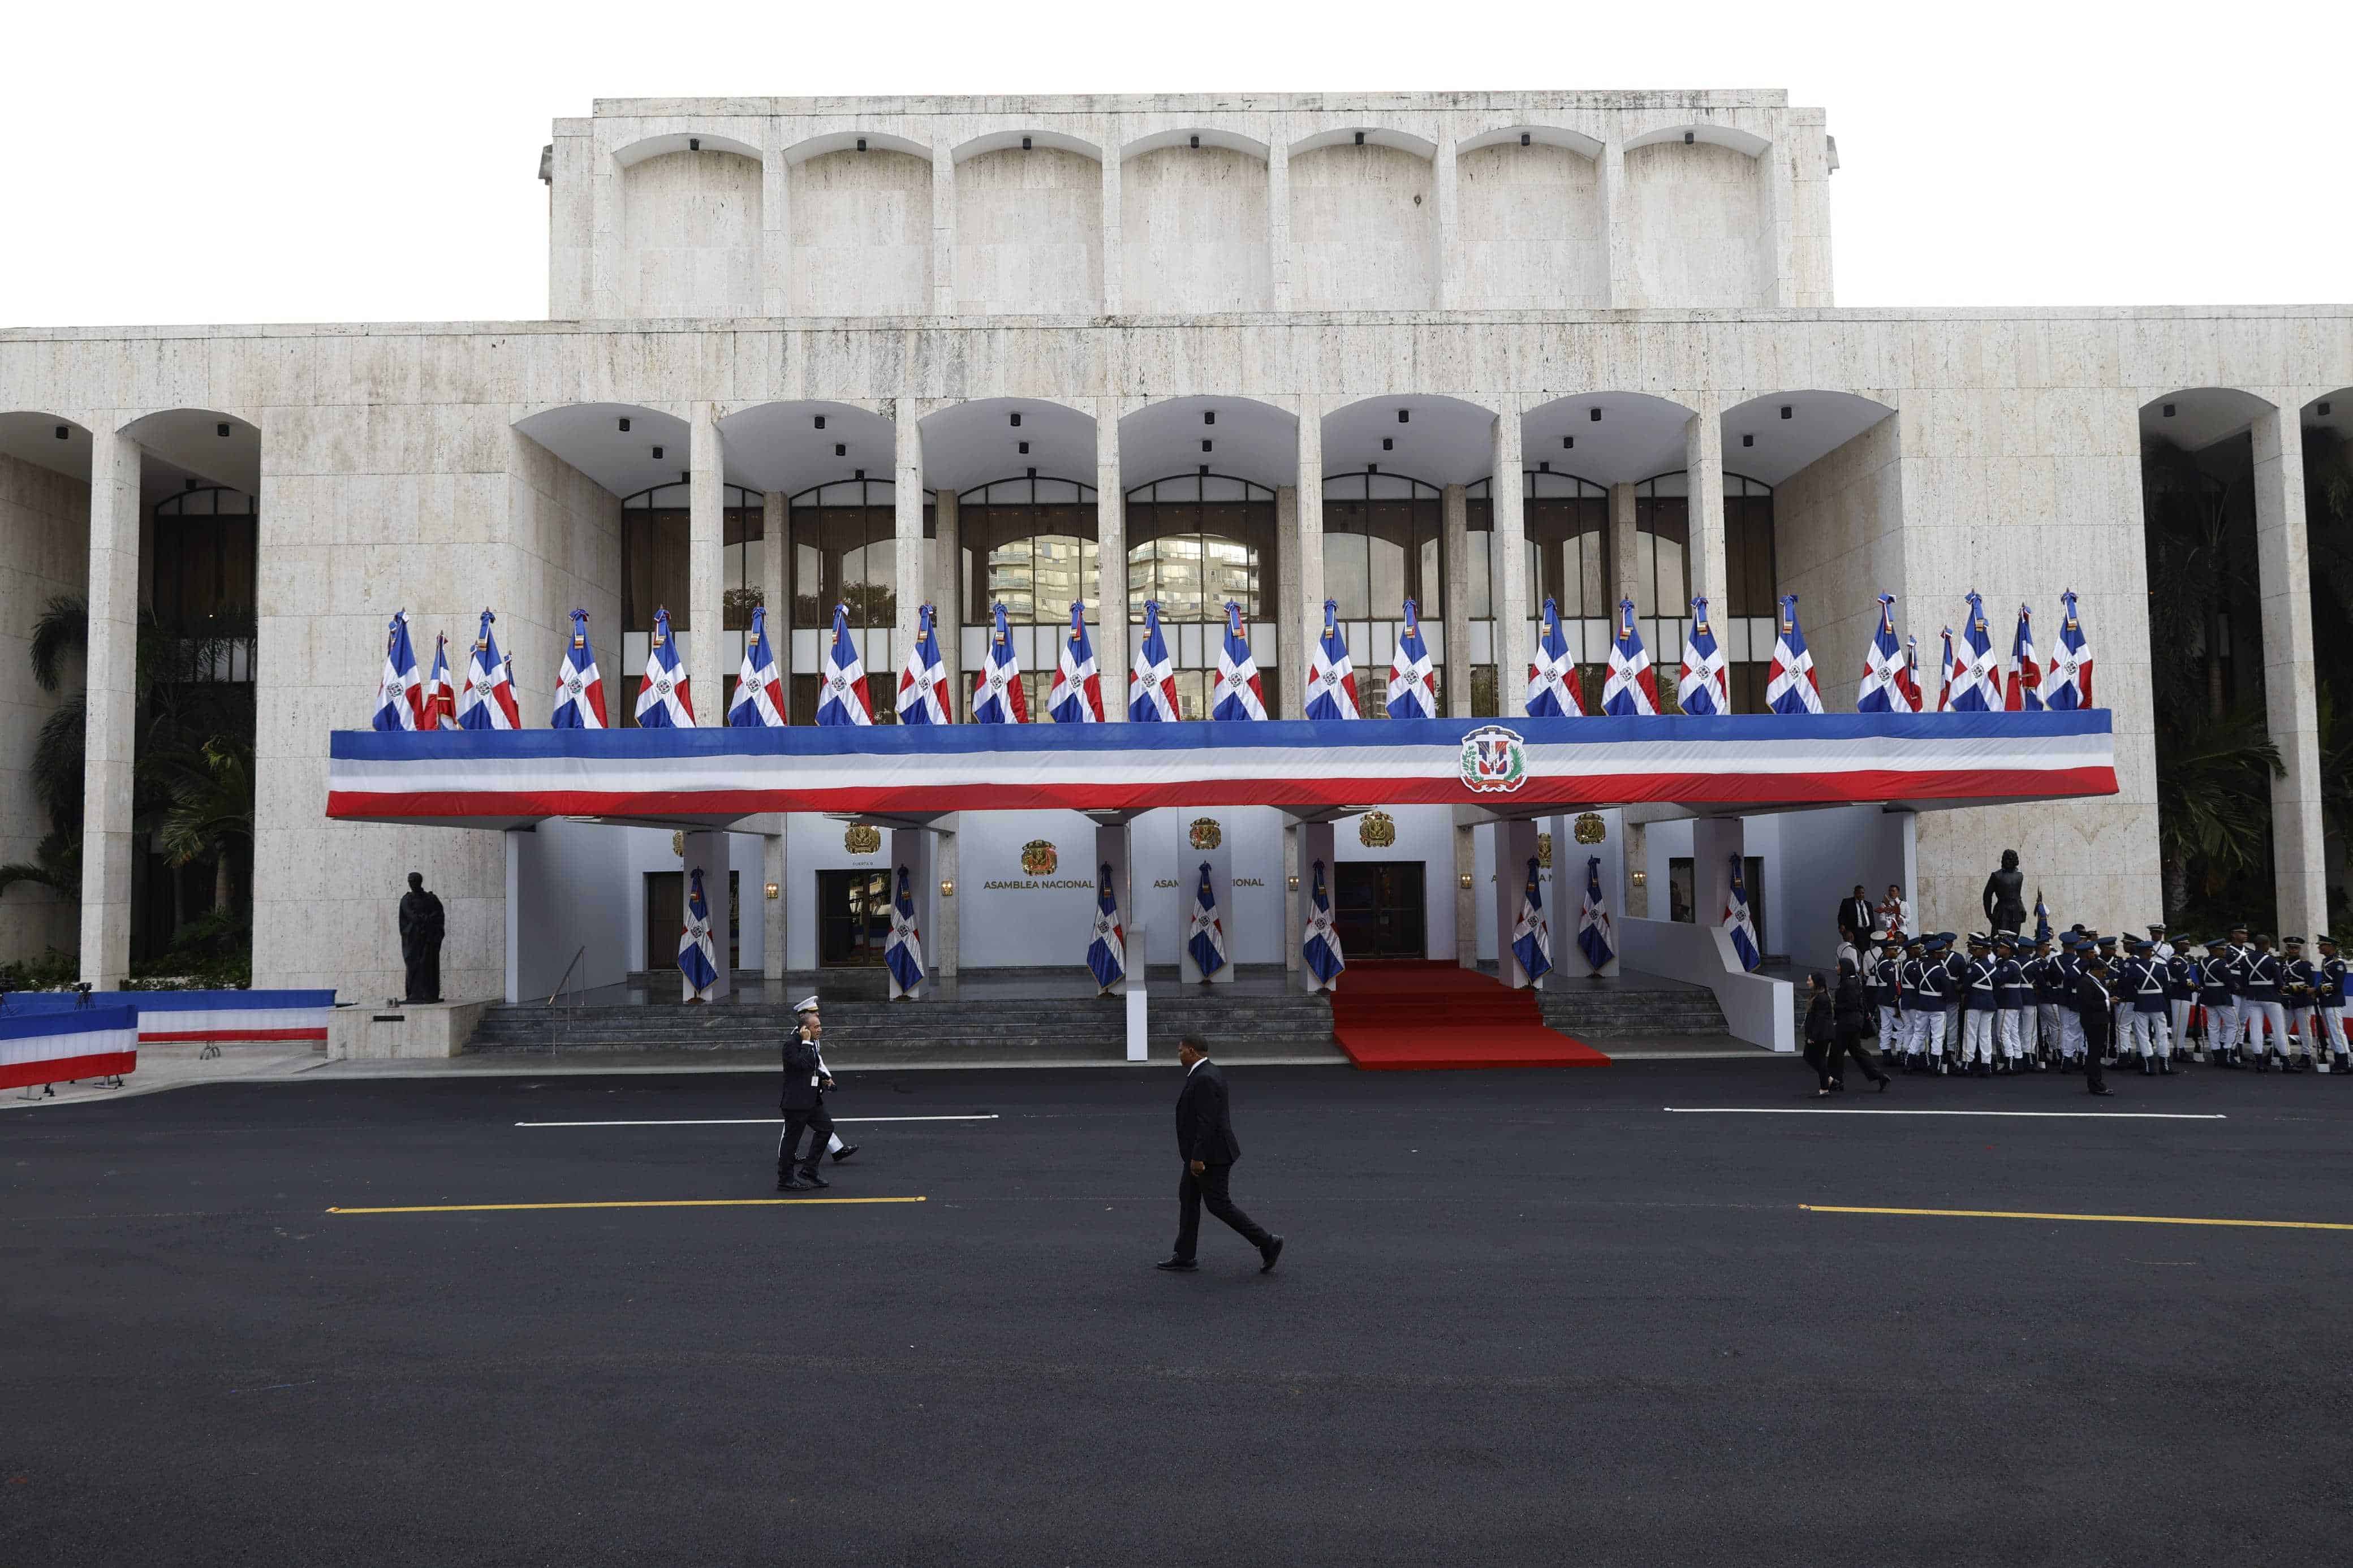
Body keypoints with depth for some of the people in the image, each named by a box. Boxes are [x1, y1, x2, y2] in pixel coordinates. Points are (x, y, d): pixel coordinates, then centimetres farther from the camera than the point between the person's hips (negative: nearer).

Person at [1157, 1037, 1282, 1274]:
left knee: (1219, 1205, -3)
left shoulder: (1204, 1079, -23)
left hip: (1212, 1154, -11)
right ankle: (1184, 1258, 18)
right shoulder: (1211, 1071, 9)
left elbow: (1206, 1122, -27)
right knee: (1188, 1199, 13)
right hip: (1202, 1152, 11)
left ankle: (1267, 1242, 5)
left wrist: (1198, 1157, -24)